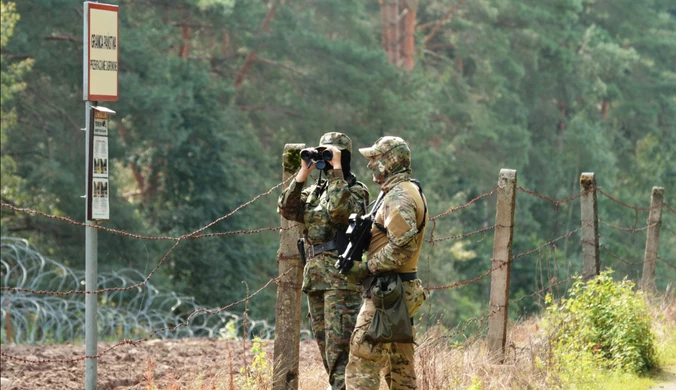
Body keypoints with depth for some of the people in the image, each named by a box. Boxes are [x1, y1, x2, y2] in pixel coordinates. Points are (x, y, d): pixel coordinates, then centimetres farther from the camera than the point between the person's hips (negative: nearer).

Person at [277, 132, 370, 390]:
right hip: (315, 277, 8)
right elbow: (287, 209, 3)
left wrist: (336, 169, -17)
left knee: (339, 343, -14)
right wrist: (303, 174, -2)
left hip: (341, 278, -8)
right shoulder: (314, 191, 18)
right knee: (324, 343, 9)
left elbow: (339, 209, -22)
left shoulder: (356, 190, -1)